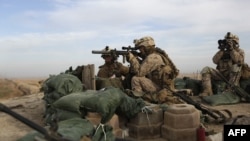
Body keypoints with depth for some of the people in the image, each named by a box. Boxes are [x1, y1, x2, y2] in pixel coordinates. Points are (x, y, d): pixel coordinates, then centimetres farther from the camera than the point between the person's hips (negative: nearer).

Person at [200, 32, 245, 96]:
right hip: (221, 74, 3)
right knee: (206, 69, -21)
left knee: (235, 66, -35)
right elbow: (215, 61, -3)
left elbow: (239, 60, -13)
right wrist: (221, 50, -11)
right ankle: (208, 92, -33)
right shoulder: (223, 52, 17)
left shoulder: (240, 51, 10)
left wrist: (231, 49, -17)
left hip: (233, 76, -2)